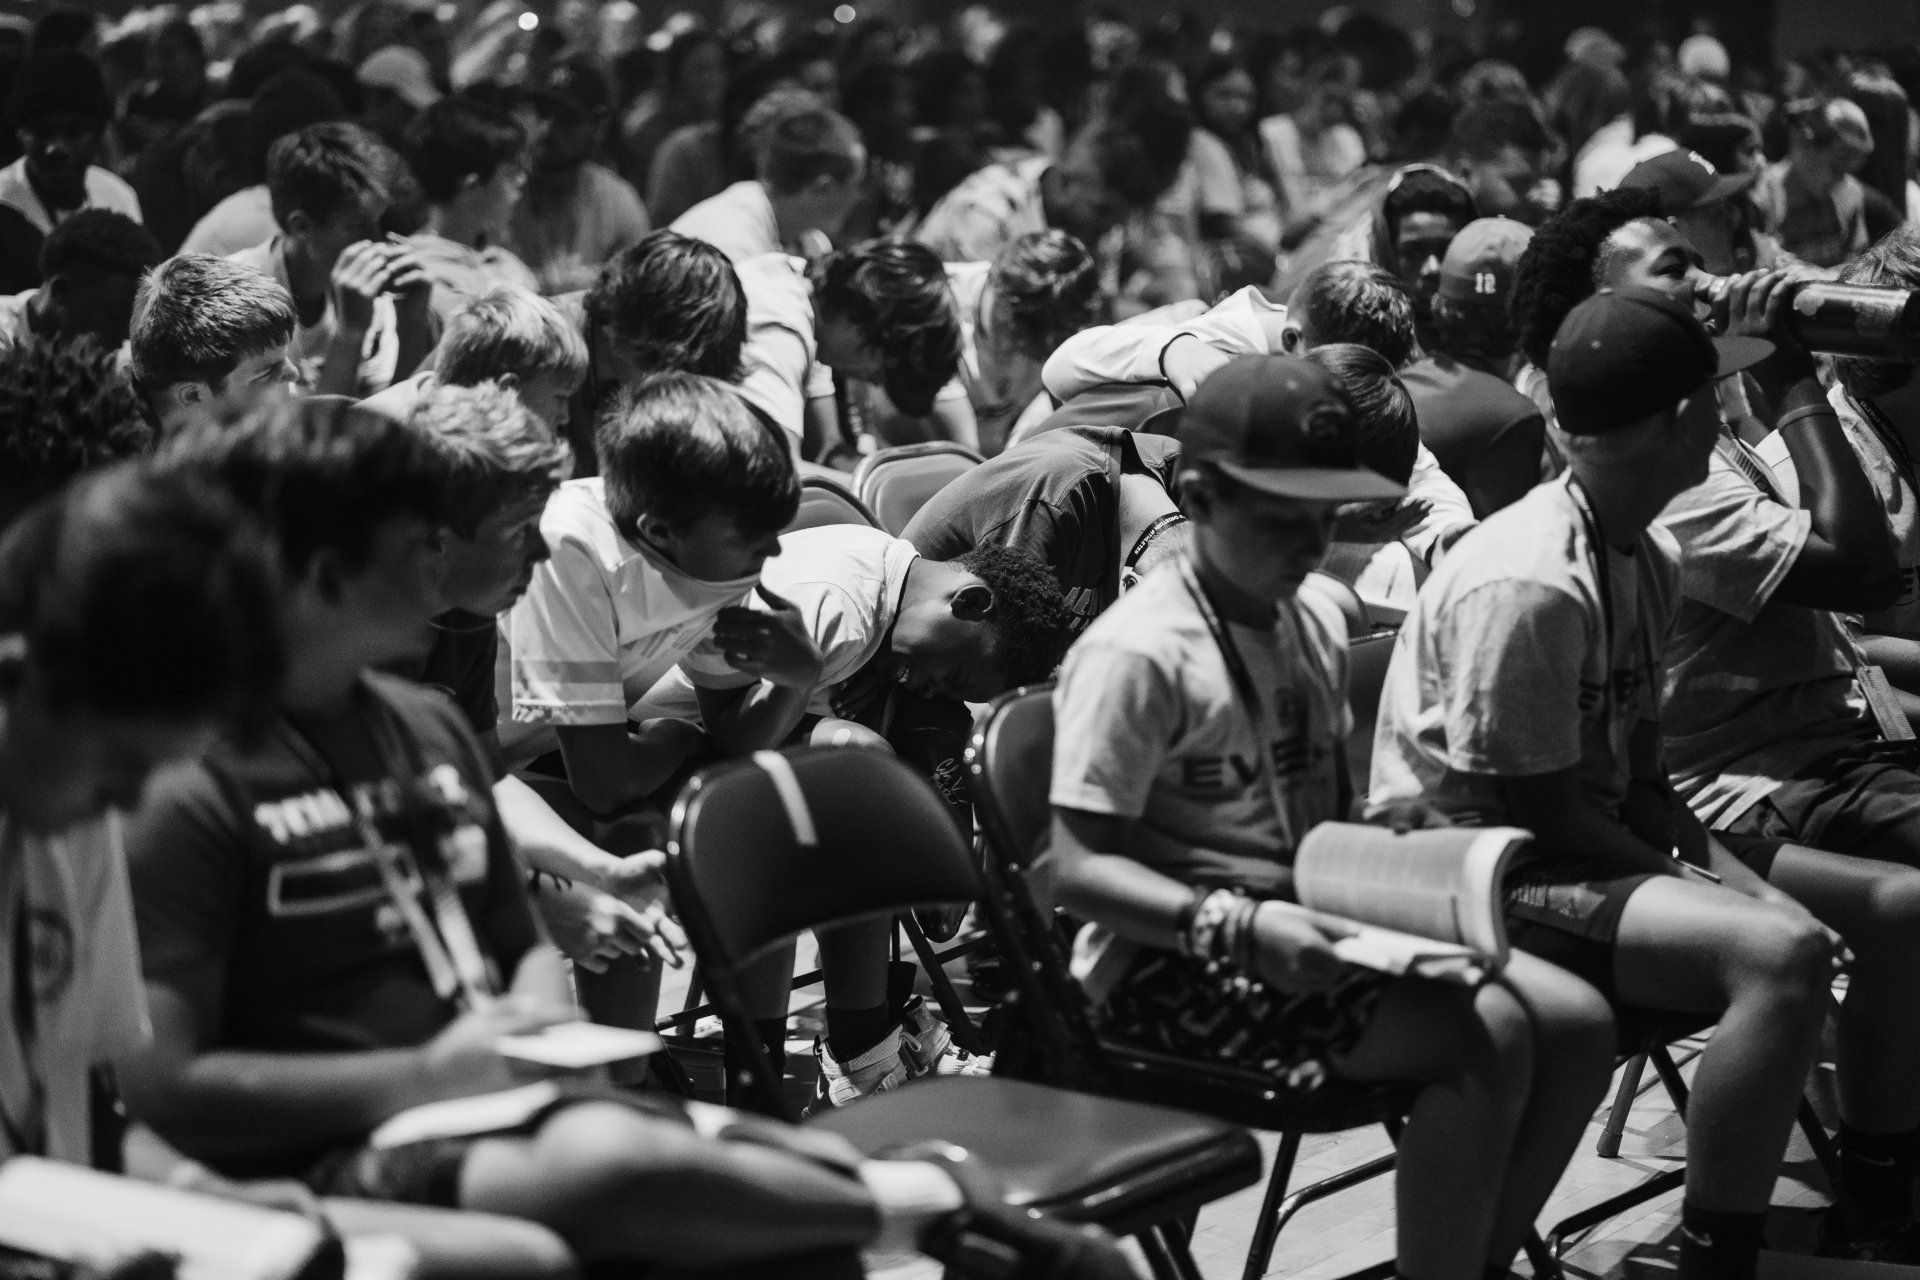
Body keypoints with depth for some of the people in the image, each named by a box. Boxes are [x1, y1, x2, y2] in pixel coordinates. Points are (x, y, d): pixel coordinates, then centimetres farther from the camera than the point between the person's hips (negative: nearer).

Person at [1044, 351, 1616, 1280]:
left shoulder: (1317, 624, 10)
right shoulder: (1136, 653, -15)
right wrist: (1239, 927, -29)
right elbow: (1076, 868, -19)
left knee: (1576, 1022, -5)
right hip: (1175, 962, -8)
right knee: (1485, 1037, -25)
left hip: (1303, 929, 8)